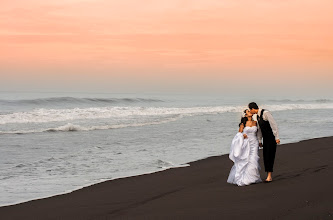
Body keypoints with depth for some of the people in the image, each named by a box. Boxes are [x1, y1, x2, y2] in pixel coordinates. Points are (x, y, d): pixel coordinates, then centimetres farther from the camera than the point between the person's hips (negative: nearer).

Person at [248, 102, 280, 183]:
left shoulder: (265, 113, -19)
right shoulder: (258, 116, 9)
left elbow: (273, 124, -21)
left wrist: (277, 137, -23)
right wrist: (259, 141, 19)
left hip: (272, 137, -9)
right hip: (265, 138, 9)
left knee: (270, 155, -11)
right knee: (265, 156, 5)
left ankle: (269, 176, -11)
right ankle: (269, 176, 9)